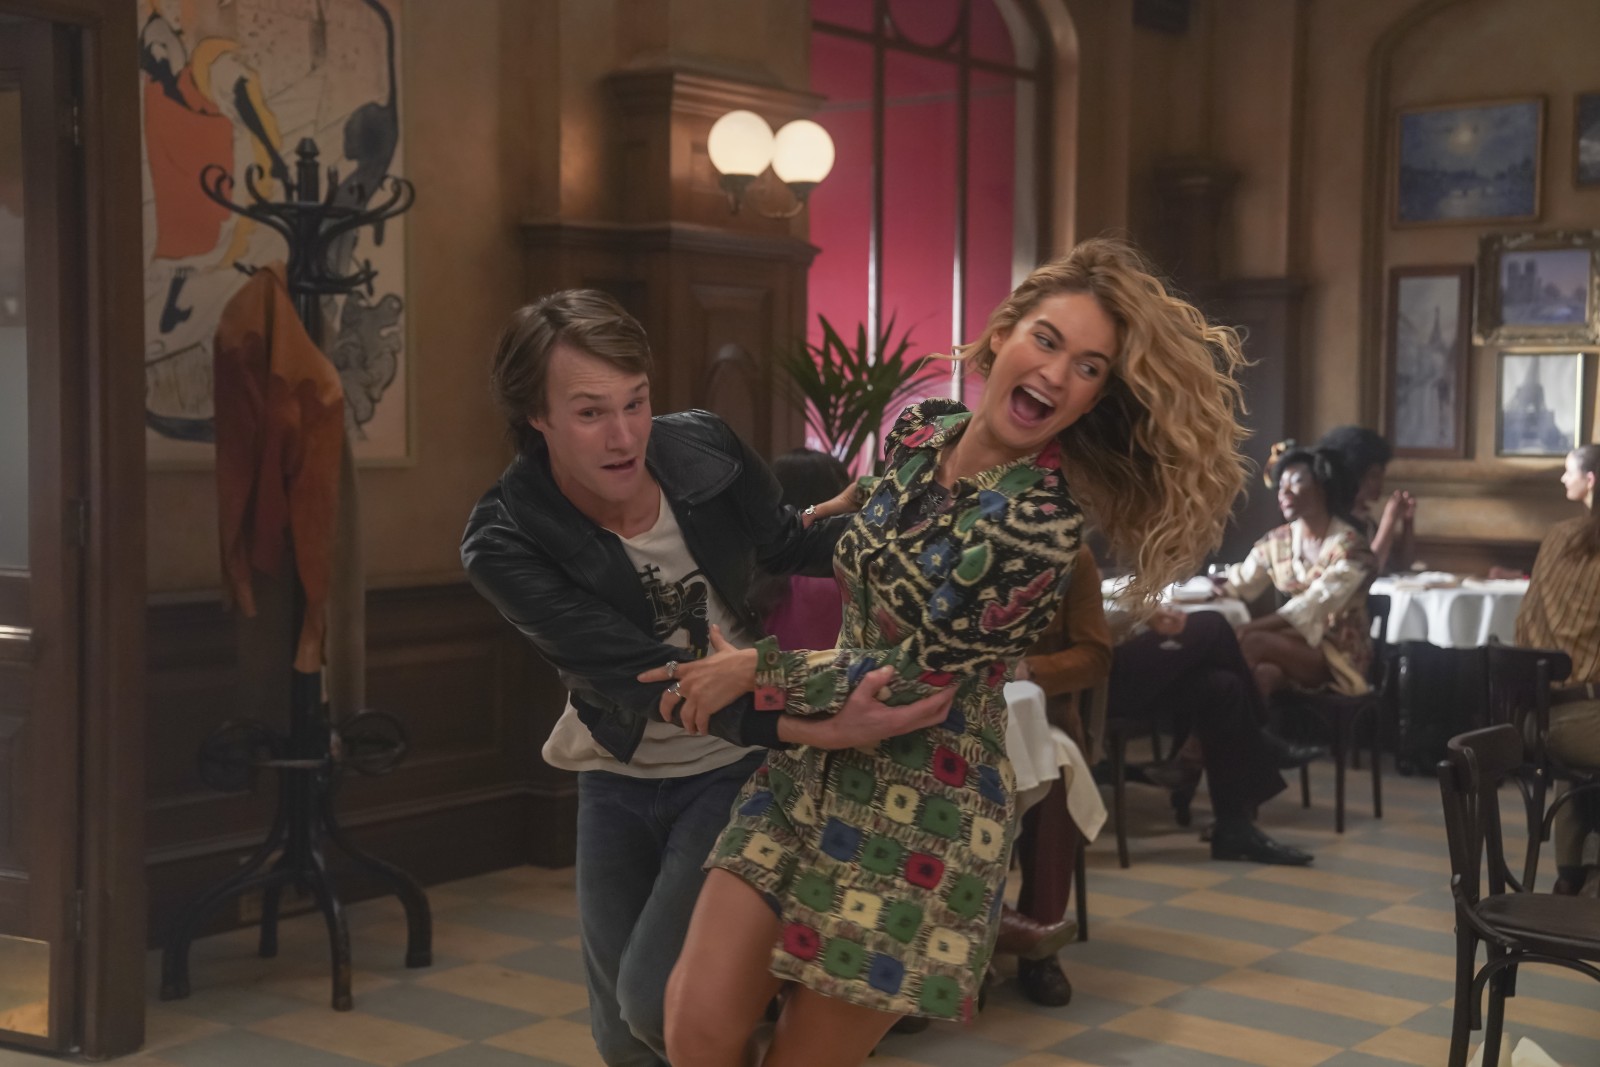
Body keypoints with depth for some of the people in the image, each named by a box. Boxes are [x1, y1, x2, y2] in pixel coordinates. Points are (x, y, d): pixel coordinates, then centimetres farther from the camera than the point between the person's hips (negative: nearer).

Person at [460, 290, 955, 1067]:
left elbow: (785, 545, 3)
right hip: (618, 780, 1)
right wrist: (810, 728, -49)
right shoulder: (504, 546, -25)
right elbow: (650, 679, -35)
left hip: (736, 766, -1)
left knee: (658, 998, -16)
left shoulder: (701, 447, -18)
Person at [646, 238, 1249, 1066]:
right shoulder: (917, 432, 2)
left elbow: (920, 672, -16)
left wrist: (756, 672, -9)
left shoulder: (1044, 516, -18)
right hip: (811, 767, 6)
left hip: (922, 807, -5)